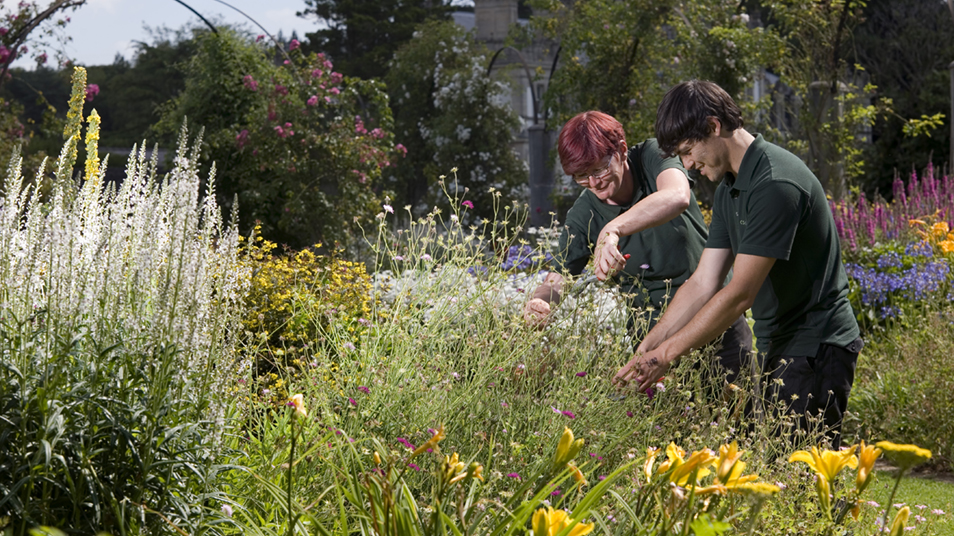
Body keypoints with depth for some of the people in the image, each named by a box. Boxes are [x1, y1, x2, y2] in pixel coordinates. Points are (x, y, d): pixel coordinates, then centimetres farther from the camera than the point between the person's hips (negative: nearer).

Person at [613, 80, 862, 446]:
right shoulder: (729, 190, 11)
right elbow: (702, 284, 11)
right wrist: (645, 349, 2)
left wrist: (666, 353, -18)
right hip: (777, 347, 10)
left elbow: (740, 294, -22)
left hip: (816, 348, -10)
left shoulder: (776, 184, -20)